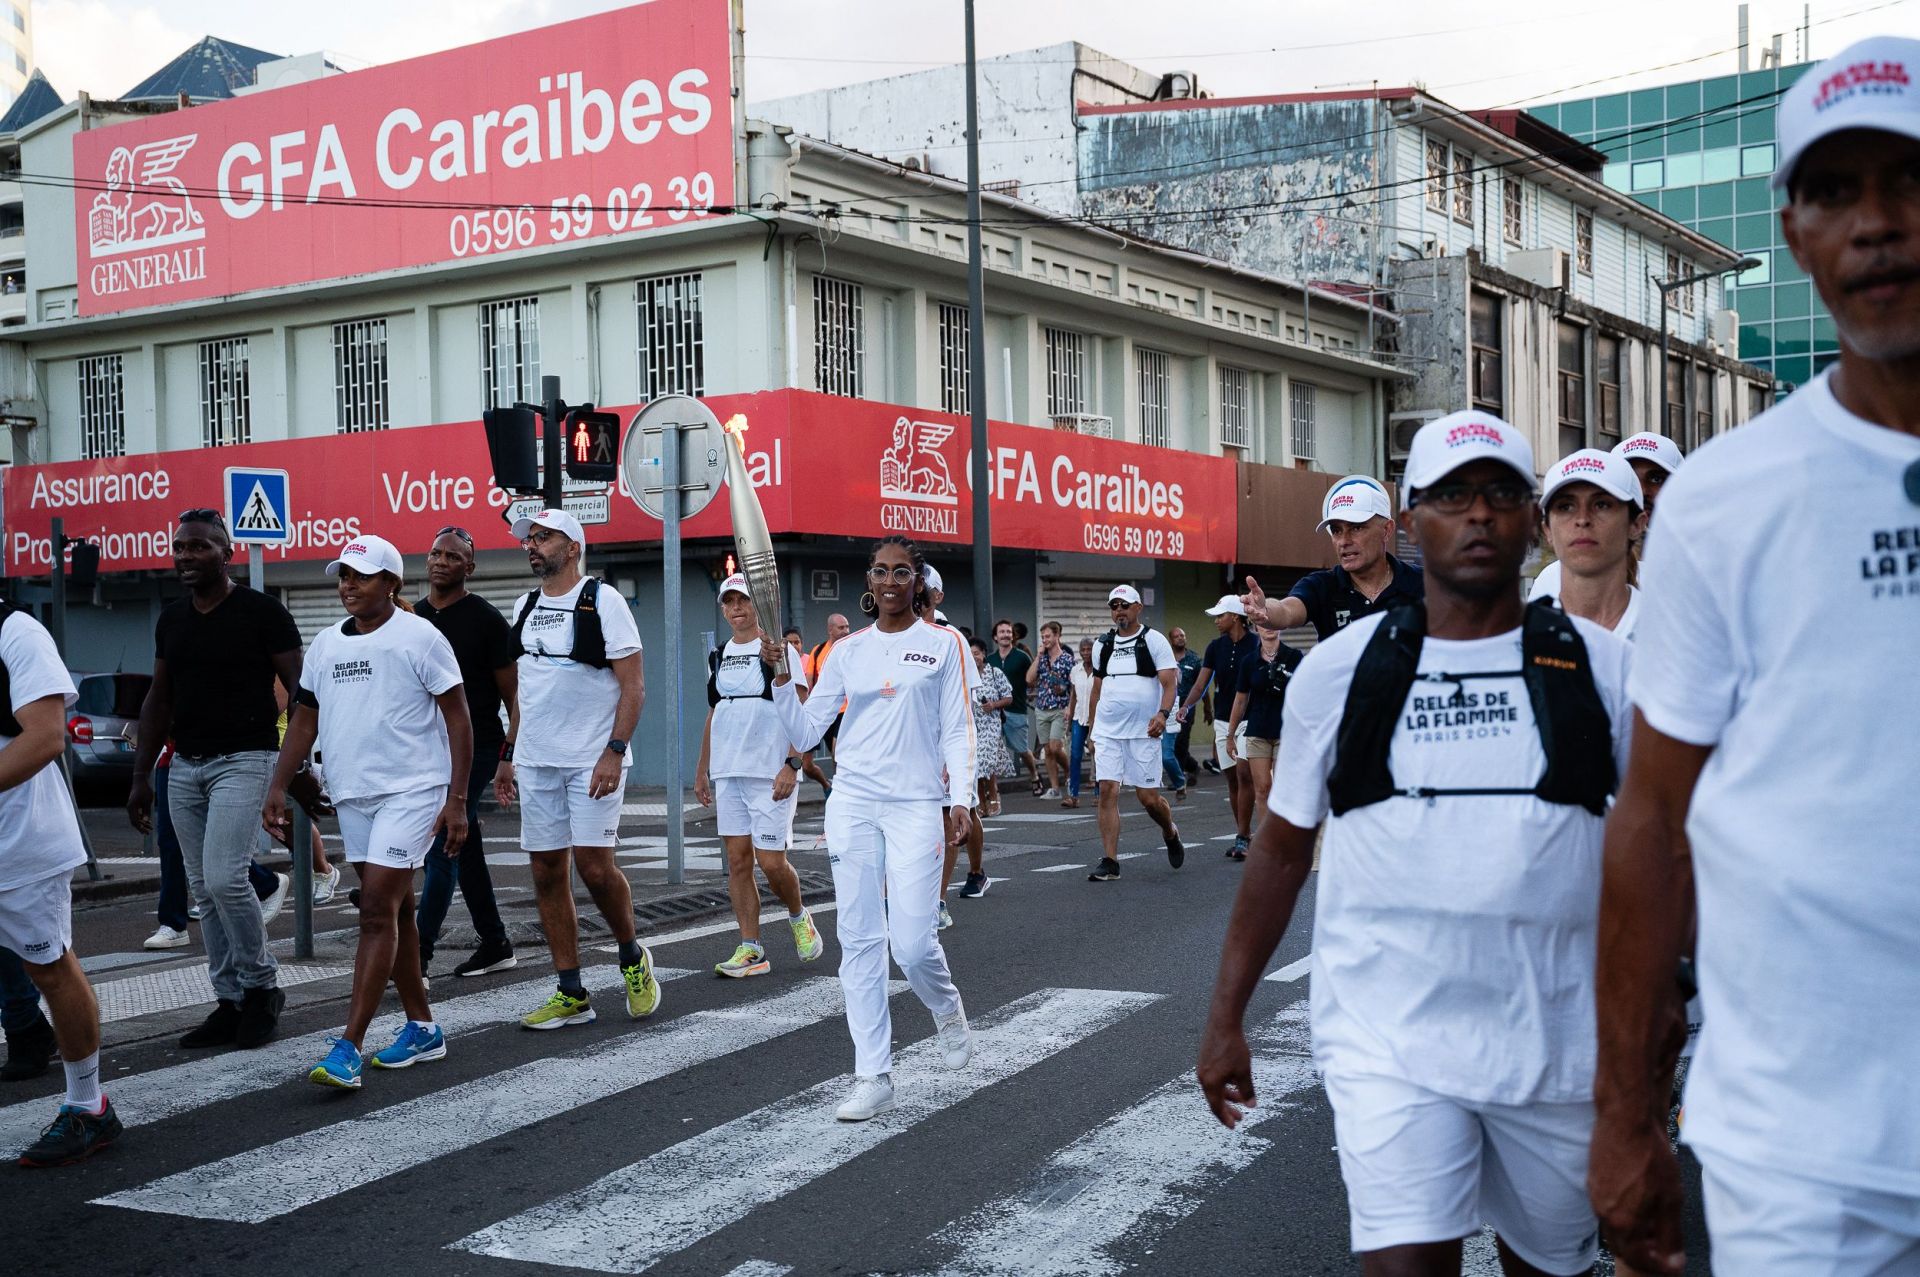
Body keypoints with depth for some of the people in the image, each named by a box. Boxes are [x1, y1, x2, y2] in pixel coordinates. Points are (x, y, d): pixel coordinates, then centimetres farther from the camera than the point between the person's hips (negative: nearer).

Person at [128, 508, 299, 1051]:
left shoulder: (262, 612, -7)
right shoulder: (171, 619, 11)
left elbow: (299, 690, -7)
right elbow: (158, 700, 18)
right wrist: (141, 776, 14)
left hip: (244, 761, -7)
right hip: (185, 766, 7)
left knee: (225, 877, -18)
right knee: (205, 890, 7)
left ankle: (261, 986, 1)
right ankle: (231, 1002, 15)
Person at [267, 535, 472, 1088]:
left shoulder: (419, 637, -7)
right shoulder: (326, 644, 12)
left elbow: (458, 720, -7)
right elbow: (304, 719, 18)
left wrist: (456, 799, -13)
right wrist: (278, 787, 8)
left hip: (412, 790, -7)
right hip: (352, 794, 7)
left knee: (378, 912, -12)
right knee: (393, 912, 13)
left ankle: (348, 1048, -14)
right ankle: (422, 1028, 23)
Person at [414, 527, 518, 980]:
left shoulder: (485, 619, -7)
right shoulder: (414, 617, 11)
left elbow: (513, 693, -7)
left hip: (473, 750, -7)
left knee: (442, 849, -11)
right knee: (466, 852, 11)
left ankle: (417, 954, -10)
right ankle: (495, 946, 21)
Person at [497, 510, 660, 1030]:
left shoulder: (602, 600, -6)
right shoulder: (524, 607, 13)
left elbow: (633, 685, -10)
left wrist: (614, 752, -20)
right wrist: (507, 756, 16)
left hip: (592, 760, -6)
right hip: (535, 762, 6)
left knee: (594, 864, -13)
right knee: (547, 873, 4)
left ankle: (633, 959, 13)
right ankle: (571, 995, 10)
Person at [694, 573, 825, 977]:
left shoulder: (780, 650, -5)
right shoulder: (718, 658, 14)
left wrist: (792, 765, -19)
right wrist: (702, 770, 18)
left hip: (771, 774, -6)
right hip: (726, 774, 6)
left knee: (771, 862, -7)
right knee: (738, 860, 3)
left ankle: (798, 917, 23)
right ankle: (750, 950, 8)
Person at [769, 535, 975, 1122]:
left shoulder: (943, 644, 4)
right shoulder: (847, 650, 11)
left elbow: (957, 729, 2)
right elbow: (805, 733, 10)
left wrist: (960, 798, -9)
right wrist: (781, 678, -4)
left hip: (917, 804, -3)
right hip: (853, 804, 3)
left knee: (912, 941, -9)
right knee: (859, 941, 0)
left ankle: (947, 1008, 26)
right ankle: (873, 1076, 6)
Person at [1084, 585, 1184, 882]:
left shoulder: (1154, 640, -1)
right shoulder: (1102, 645, 12)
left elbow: (1169, 683, -8)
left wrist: (1162, 713, -24)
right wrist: (1091, 727, 18)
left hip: (1144, 731, -3)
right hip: (1108, 732, 4)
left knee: (1148, 797, -1)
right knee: (1108, 792, -7)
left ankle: (1170, 833, 31)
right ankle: (1110, 862, -4)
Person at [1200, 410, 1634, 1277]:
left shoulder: (1599, 667, 1)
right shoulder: (1340, 669, 0)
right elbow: (1283, 846, 7)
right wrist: (1225, 1017, 7)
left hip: (1558, 1037, 2)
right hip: (1389, 1038, -1)